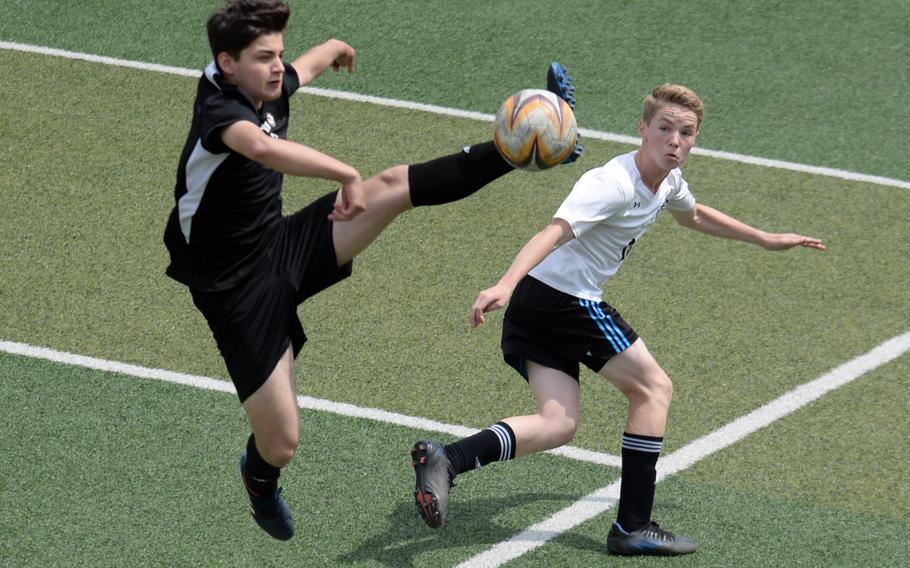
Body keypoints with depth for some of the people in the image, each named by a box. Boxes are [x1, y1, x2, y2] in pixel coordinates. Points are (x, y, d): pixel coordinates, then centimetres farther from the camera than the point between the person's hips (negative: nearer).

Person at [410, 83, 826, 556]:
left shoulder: (667, 181, 9)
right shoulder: (614, 184, -21)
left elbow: (693, 215, 34)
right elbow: (555, 231, -34)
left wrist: (765, 240, 42)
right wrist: (504, 285, -49)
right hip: (566, 300, -9)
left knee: (557, 425, -1)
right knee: (653, 388, 2)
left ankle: (445, 460, -17)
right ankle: (633, 526, 4)